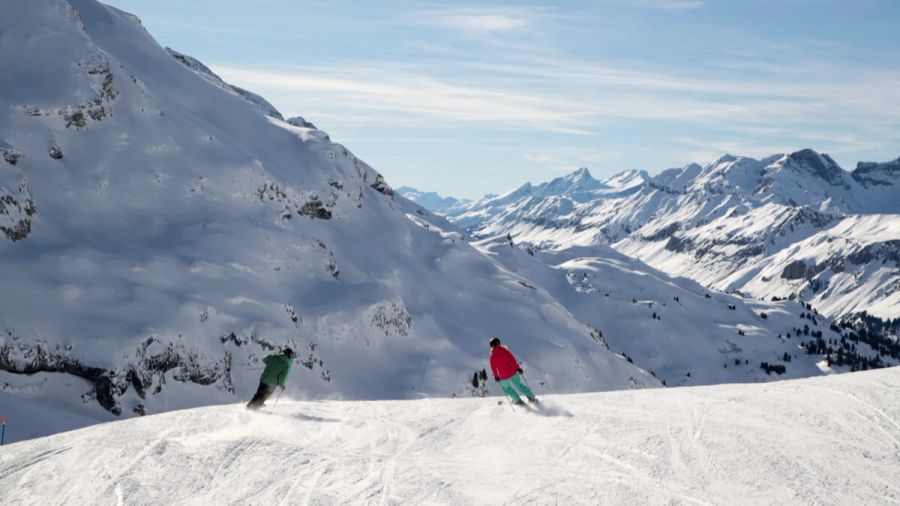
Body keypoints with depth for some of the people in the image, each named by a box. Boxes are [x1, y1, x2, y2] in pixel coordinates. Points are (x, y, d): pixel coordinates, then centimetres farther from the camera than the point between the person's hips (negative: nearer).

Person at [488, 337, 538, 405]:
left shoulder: (492, 356, -11)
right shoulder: (505, 350, -9)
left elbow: (493, 368, -2)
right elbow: (513, 360, -7)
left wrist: (496, 376, 12)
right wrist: (518, 368, 3)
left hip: (503, 377, -2)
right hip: (513, 372, 2)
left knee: (507, 388, 25)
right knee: (519, 385, 21)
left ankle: (518, 400, 29)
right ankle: (532, 397, 24)